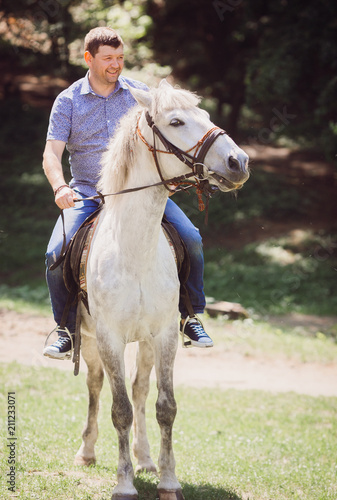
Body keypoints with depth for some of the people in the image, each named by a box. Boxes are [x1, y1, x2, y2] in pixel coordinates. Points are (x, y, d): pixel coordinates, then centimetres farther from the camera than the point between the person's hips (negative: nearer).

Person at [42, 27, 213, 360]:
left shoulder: (139, 93, 7)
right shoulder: (68, 101, 2)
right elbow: (52, 153, -5)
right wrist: (60, 188, -25)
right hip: (87, 194, -1)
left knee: (191, 239, -17)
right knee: (56, 254, -23)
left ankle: (191, 317, 3)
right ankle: (65, 330, -1)